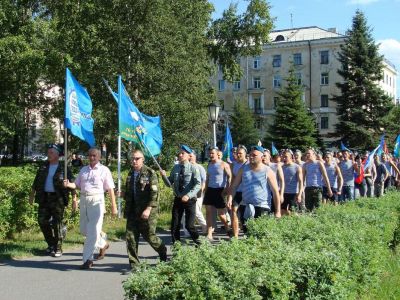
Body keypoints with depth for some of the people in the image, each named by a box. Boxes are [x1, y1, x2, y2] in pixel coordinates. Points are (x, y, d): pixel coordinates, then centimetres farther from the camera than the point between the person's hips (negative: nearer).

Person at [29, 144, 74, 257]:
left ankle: (58, 248, 8)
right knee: (42, 221, 4)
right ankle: (51, 244, 23)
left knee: (57, 224, -2)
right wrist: (32, 195, 16)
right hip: (44, 198, 5)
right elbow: (36, 182, 18)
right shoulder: (43, 167, 10)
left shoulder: (64, 168, -4)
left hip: (58, 199, -5)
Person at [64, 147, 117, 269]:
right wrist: (68, 184, -7)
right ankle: (103, 244, 35)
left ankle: (88, 259, -1)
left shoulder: (104, 170, 0)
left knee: (93, 230, -7)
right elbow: (77, 185, 15)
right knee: (84, 229, 13)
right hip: (84, 200, 6)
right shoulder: (83, 170, 15)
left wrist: (113, 206, -5)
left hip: (96, 201, -6)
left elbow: (110, 189, -2)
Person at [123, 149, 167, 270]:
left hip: (146, 211, -6)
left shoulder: (150, 173, -8)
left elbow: (155, 193, -14)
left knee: (149, 235, 3)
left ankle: (163, 252, 31)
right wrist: (127, 209, 12)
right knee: (131, 236, 1)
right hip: (133, 211, 6)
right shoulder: (131, 174, 13)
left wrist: (148, 209, -21)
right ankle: (134, 264, 9)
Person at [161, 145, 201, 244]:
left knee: (189, 225, -3)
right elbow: (169, 183, 9)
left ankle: (198, 242, 19)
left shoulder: (193, 168, -8)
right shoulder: (175, 168, 5)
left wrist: (188, 195, -26)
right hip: (178, 199, 4)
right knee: (175, 224, 4)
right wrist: (164, 176, -11)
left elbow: (198, 184, -15)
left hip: (189, 199, -4)